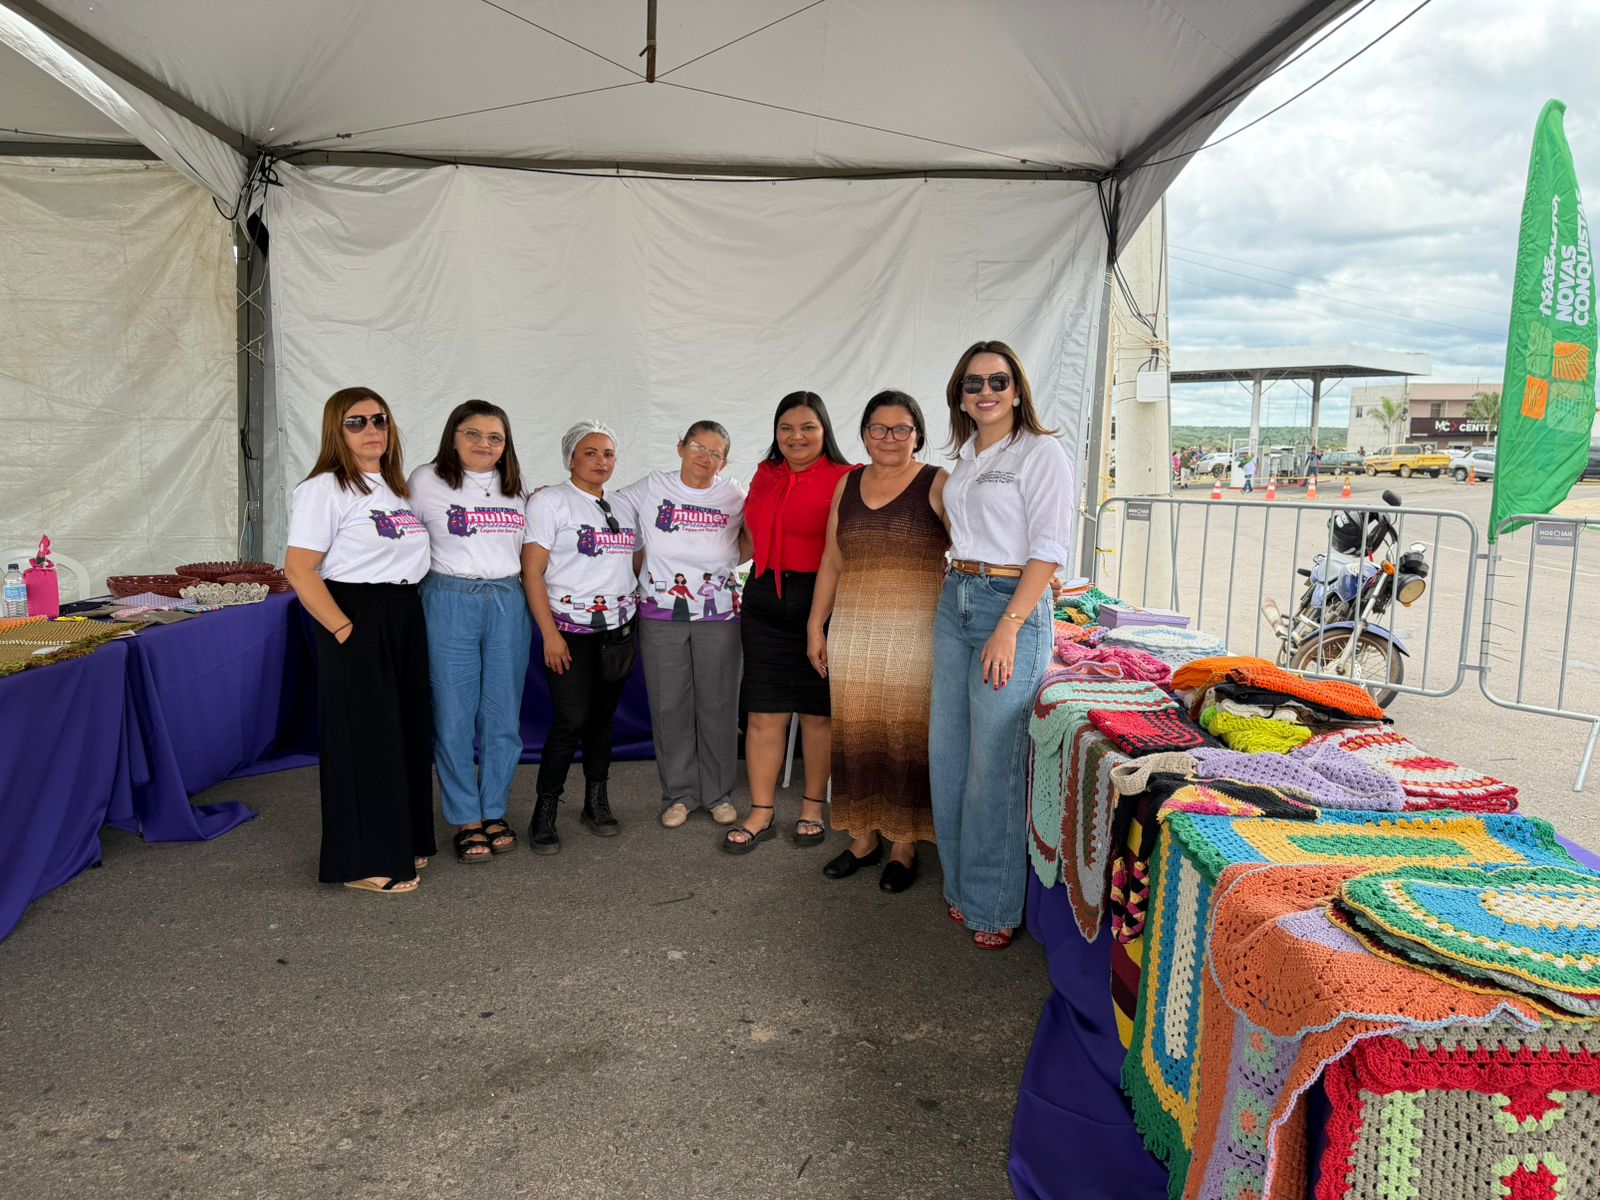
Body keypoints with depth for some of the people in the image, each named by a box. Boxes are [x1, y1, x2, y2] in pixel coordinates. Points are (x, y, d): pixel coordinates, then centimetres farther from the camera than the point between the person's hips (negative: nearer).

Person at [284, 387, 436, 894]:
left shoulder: (396, 487, 15)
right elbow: (299, 570, -16)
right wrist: (343, 628, -18)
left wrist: (408, 616, 11)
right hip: (357, 622, -8)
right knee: (363, 738, -2)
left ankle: (402, 842, 28)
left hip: (405, 619, 8)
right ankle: (363, 862, 9)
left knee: (408, 730, 13)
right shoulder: (324, 489, -10)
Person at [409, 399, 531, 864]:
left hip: (509, 604, 4)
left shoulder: (514, 488, 16)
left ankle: (494, 812, 19)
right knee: (454, 716, 0)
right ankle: (466, 820, 12)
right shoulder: (426, 481, 2)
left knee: (503, 715, 6)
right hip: (450, 602, -4)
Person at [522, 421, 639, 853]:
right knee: (571, 720, -10)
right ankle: (544, 813, 3)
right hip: (571, 630, -5)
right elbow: (532, 572, -9)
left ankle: (596, 802, 23)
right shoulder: (549, 502, -4)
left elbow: (637, 562, 20)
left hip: (618, 629, 5)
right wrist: (549, 634, -16)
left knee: (603, 716, 10)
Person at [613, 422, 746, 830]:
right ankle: (679, 794, 19)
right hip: (661, 616, 0)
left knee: (718, 705, 5)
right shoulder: (651, 488, 1)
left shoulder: (734, 496, 1)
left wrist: (727, 562, 1)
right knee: (669, 706, 5)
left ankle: (718, 793, 20)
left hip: (719, 616, 0)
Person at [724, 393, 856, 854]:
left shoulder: (844, 480, -7)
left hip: (819, 601, -4)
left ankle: (813, 807, 23)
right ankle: (761, 812, 15)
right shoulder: (765, 474, 11)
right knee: (763, 713, 5)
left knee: (818, 712, 8)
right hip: (765, 602, 5)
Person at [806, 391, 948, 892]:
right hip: (852, 629, 4)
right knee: (855, 734, 8)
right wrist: (816, 625, 13)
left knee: (907, 735, 1)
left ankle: (904, 845, 15)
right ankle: (863, 837, 23)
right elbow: (831, 560, 15)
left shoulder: (938, 484, -1)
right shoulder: (847, 484, 12)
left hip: (914, 630, -4)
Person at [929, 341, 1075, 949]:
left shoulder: (1040, 452, -8)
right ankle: (960, 884, 25)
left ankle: (994, 906, 10)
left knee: (993, 761, -4)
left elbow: (1049, 550, -14)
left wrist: (1008, 627, -20)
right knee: (948, 752, 10)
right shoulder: (966, 458, 15)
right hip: (955, 602, 8)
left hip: (1011, 605, -7)